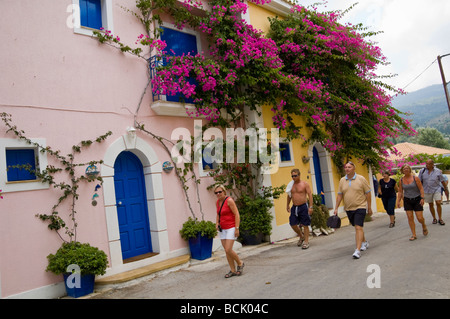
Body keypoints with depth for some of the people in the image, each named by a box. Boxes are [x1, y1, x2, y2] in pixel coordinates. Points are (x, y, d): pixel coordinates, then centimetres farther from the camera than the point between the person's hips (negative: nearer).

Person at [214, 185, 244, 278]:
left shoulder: (229, 200, -15)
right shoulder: (218, 202, 8)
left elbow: (237, 214, -16)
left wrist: (237, 228, -19)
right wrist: (217, 223, 6)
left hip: (231, 228, -7)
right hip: (222, 229, 7)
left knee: (228, 250, -12)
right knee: (227, 251, 7)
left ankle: (240, 263, 13)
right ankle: (233, 270, 17)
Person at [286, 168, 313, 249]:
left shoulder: (305, 184, -4)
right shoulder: (291, 185, 8)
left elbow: (310, 195, -8)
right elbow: (289, 195, 20)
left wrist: (310, 207, -15)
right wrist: (287, 205, 20)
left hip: (303, 207, -5)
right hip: (294, 207, 5)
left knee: (305, 225, -2)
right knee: (293, 224, 4)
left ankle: (306, 242, 9)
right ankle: (301, 236, 29)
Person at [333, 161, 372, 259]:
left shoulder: (361, 179, -6)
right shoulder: (342, 180, 4)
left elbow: (368, 194, -1)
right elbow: (339, 195, 7)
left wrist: (369, 208, -1)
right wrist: (336, 208, 3)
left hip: (360, 207, -4)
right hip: (348, 209, 5)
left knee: (358, 227, -14)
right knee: (357, 227, 18)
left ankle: (358, 250, -16)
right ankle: (364, 242, 40)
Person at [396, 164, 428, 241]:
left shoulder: (415, 178, -5)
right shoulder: (401, 180, 2)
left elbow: (421, 189, -6)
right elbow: (400, 192, 8)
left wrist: (422, 198, -16)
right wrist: (398, 201, 2)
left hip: (417, 200, -2)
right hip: (407, 201, 2)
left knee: (420, 218, -4)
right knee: (410, 217, -3)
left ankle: (424, 226, 31)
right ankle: (414, 235, 5)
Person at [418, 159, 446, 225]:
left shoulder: (438, 171, -6)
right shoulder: (422, 171, -4)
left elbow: (442, 181, 5)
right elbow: (419, 181, 1)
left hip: (436, 190, -1)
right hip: (427, 191, 1)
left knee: (438, 203, -12)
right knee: (431, 205, 9)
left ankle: (440, 219, 1)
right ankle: (434, 218, 23)